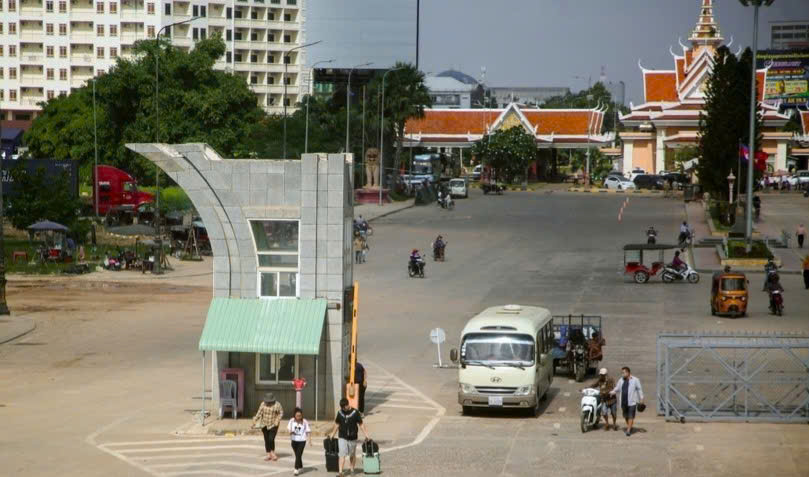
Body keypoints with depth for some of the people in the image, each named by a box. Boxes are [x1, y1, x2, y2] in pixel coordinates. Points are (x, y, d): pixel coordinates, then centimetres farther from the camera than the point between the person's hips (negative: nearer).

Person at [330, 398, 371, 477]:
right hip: (342, 438, 1)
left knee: (352, 455, 12)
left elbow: (361, 424, -3)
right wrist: (333, 434, 22)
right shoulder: (340, 413, 2)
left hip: (352, 438, -1)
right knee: (342, 455, -9)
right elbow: (337, 424, 16)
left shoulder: (355, 412, -7)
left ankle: (352, 470, 29)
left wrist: (366, 434, -8)